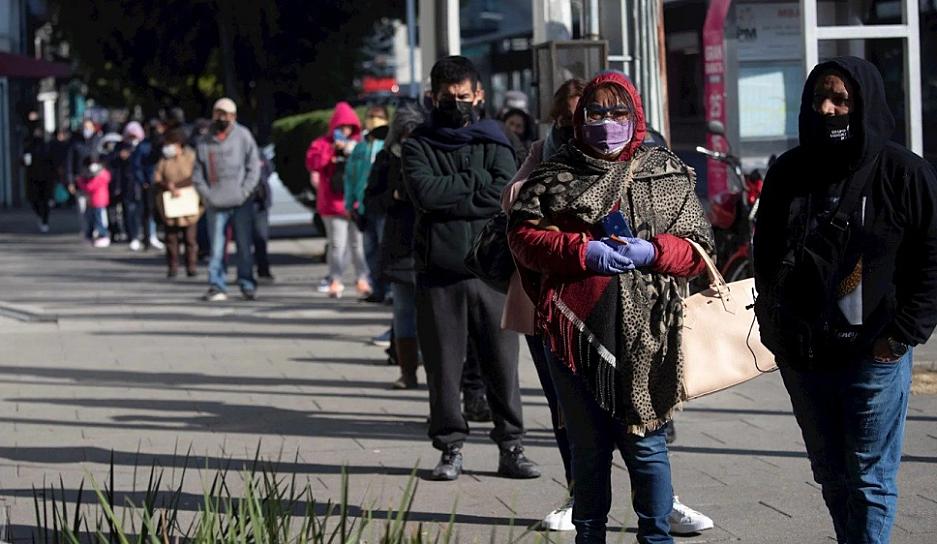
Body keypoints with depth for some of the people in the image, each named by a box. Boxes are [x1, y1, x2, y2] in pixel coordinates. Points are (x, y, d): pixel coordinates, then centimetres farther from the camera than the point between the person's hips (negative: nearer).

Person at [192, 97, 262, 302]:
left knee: (244, 245, 3)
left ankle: (247, 285, 10)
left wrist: (244, 192, -8)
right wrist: (207, 196, -2)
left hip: (241, 204, -1)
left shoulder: (243, 136, 2)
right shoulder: (204, 143, 8)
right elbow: (197, 174, 11)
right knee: (216, 248, -2)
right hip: (216, 206, 1)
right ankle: (216, 286, 1)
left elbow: (254, 166, 1)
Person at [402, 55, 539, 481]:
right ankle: (451, 449, 10)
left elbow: (507, 195, -6)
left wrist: (447, 199, -9)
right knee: (443, 365, 1)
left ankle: (511, 447, 8)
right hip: (439, 272, -1)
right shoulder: (419, 145, 9)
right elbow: (423, 191, -11)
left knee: (502, 362, 1)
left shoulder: (493, 142, 11)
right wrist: (477, 180, -6)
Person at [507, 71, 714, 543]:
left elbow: (698, 247, 6)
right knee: (587, 444, 9)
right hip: (576, 325, 1)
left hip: (644, 331, -1)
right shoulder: (555, 174, 9)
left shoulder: (669, 174, 10)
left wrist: (652, 252, -13)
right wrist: (581, 251, -14)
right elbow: (522, 234, 0)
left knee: (644, 440, 1)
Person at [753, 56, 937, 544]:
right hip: (802, 356, 5)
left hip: (874, 357, -5)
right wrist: (774, 325, 9)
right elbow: (765, 254, 17)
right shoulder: (788, 173, 8)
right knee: (831, 476, 14)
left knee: (869, 480, -2)